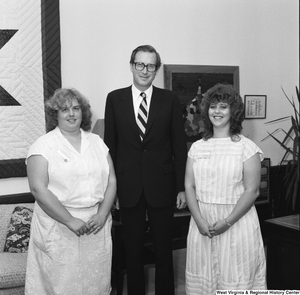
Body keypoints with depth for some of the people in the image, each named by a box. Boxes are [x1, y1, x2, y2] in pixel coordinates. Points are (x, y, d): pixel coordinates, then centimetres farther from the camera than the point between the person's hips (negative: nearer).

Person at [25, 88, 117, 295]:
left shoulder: (96, 142, 10)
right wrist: (70, 220, -17)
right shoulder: (43, 145, -4)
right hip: (59, 228, -4)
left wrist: (103, 214, -7)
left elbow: (111, 181, 7)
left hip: (97, 224, 4)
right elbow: (39, 189, -12)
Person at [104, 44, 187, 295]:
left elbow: (179, 146, 1)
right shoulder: (115, 98, 2)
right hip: (128, 187, 1)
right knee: (133, 250, 13)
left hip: (161, 185, 0)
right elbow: (110, 145, 4)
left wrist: (182, 187, -3)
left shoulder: (170, 99, 0)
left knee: (164, 248, 11)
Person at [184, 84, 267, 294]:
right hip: (202, 223, 3)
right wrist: (200, 220, -10)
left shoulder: (247, 148, -4)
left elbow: (251, 191, -8)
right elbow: (189, 186, 3)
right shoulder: (197, 147, 7)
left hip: (237, 222, -3)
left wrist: (227, 222, -16)